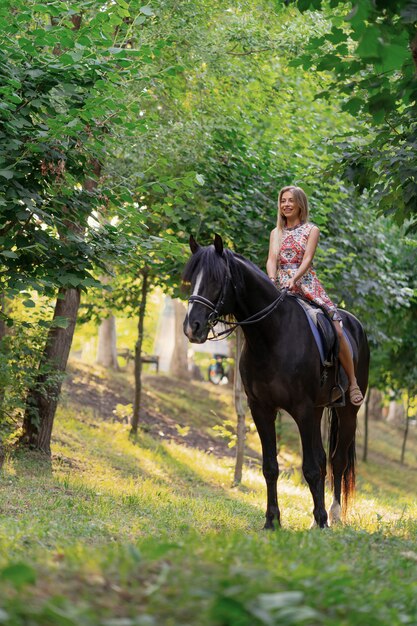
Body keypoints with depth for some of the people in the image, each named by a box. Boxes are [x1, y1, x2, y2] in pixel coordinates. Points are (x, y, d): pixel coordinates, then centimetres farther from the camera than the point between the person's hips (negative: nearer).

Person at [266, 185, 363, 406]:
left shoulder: (311, 230, 7)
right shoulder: (276, 233, 17)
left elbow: (307, 259, -7)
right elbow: (272, 259, 1)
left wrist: (294, 280, -25)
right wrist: (272, 280, -20)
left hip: (306, 284, -3)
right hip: (281, 286, 3)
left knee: (336, 330, -16)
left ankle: (353, 383, -7)